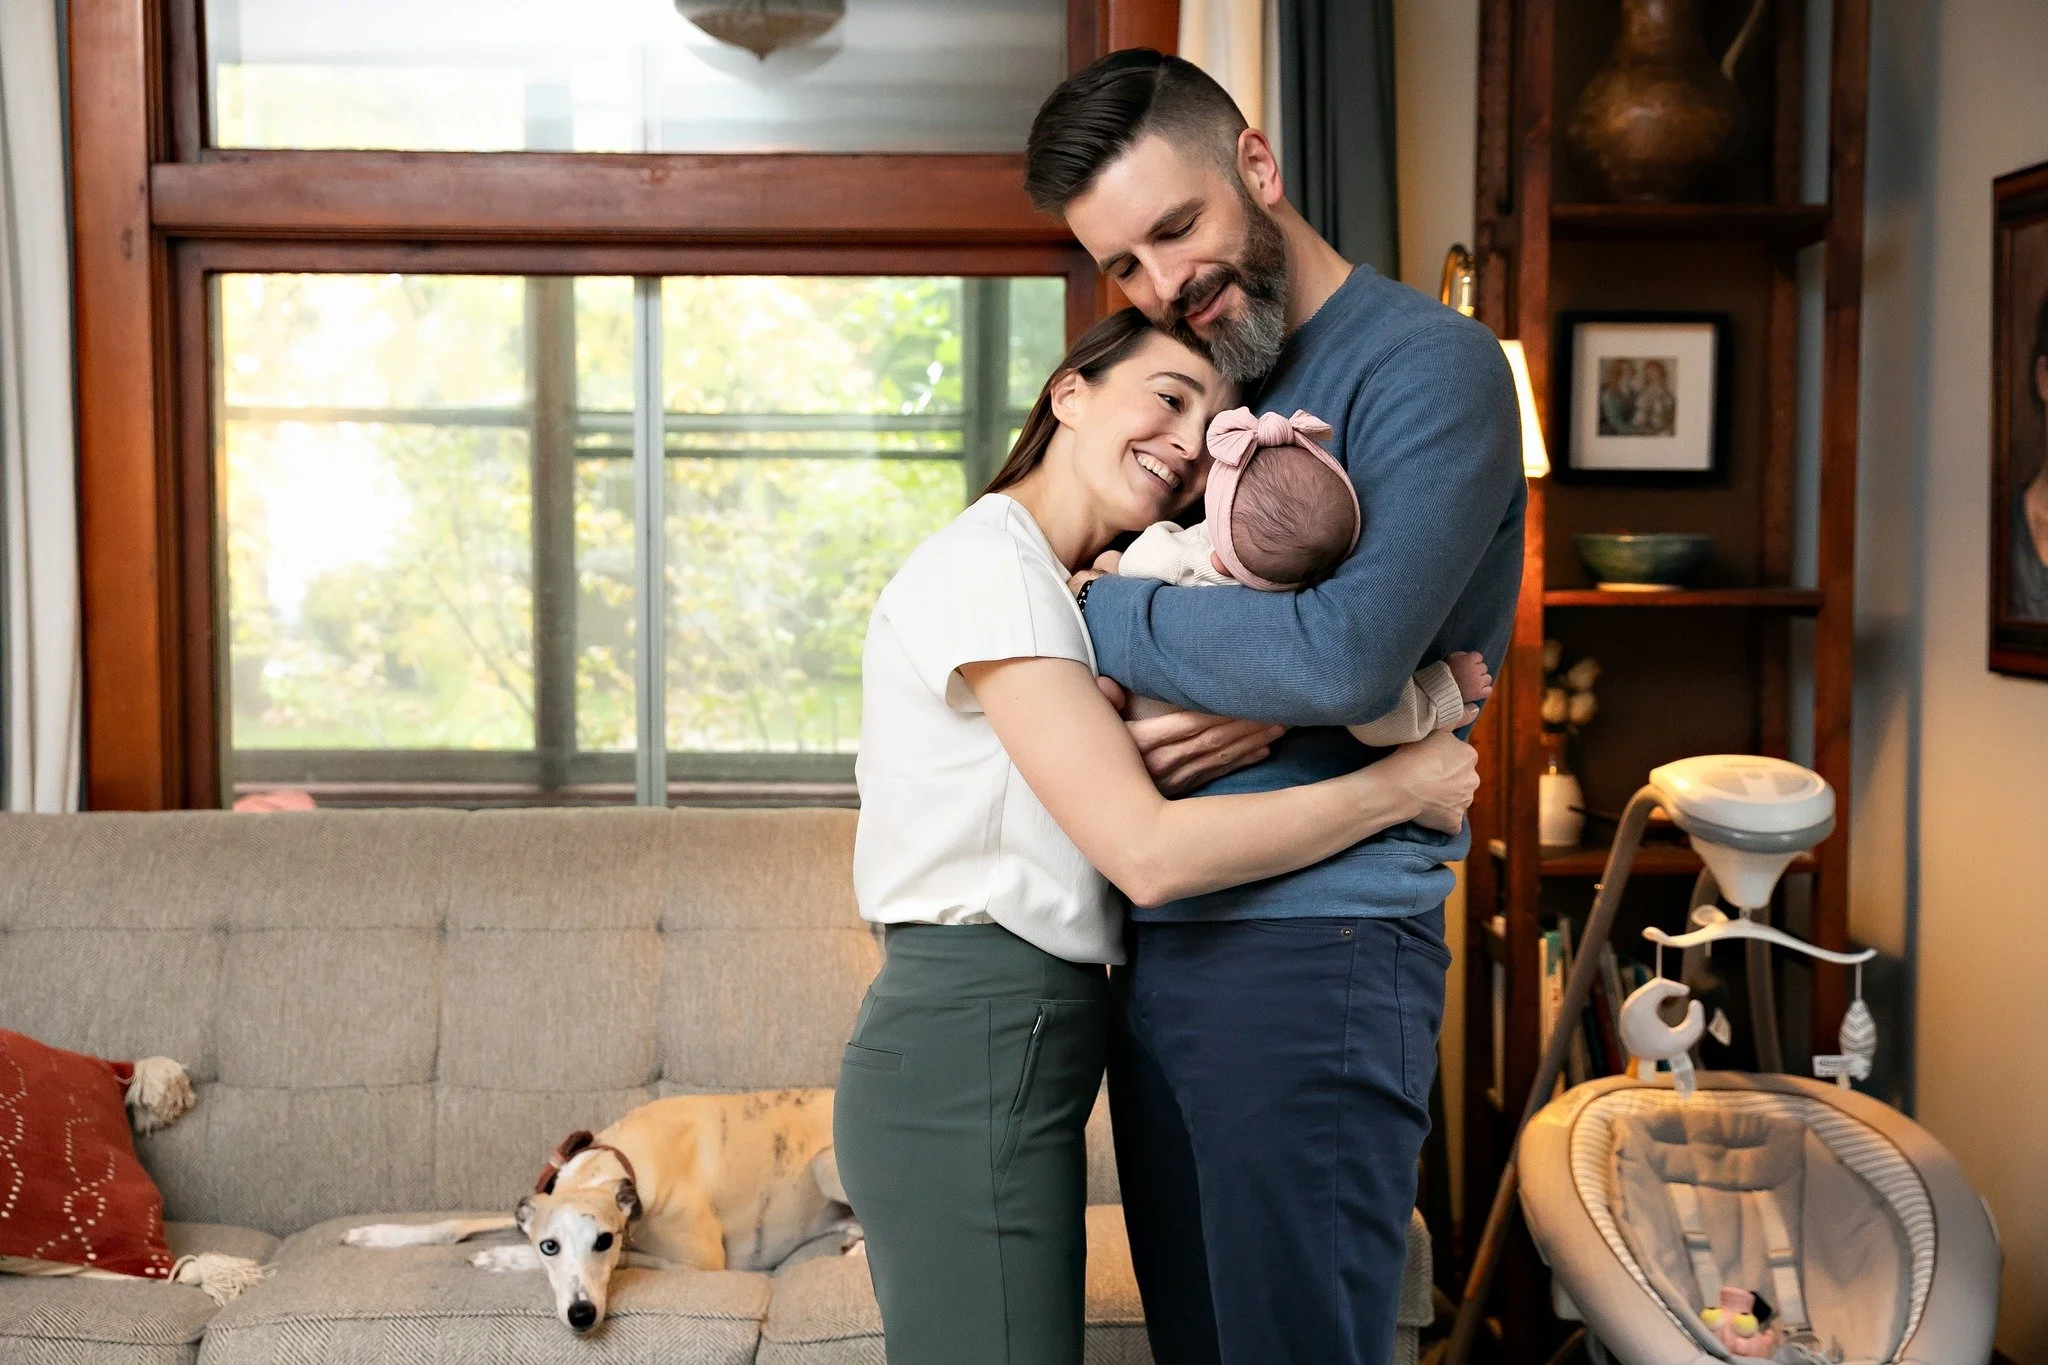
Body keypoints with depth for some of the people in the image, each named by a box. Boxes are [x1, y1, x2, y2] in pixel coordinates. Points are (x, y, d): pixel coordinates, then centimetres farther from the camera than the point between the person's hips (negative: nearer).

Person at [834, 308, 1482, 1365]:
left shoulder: (1046, 586, 18)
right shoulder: (987, 566, -13)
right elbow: (1147, 853, -20)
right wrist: (1403, 784, -10)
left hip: (999, 1046, 10)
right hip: (973, 1051, -10)